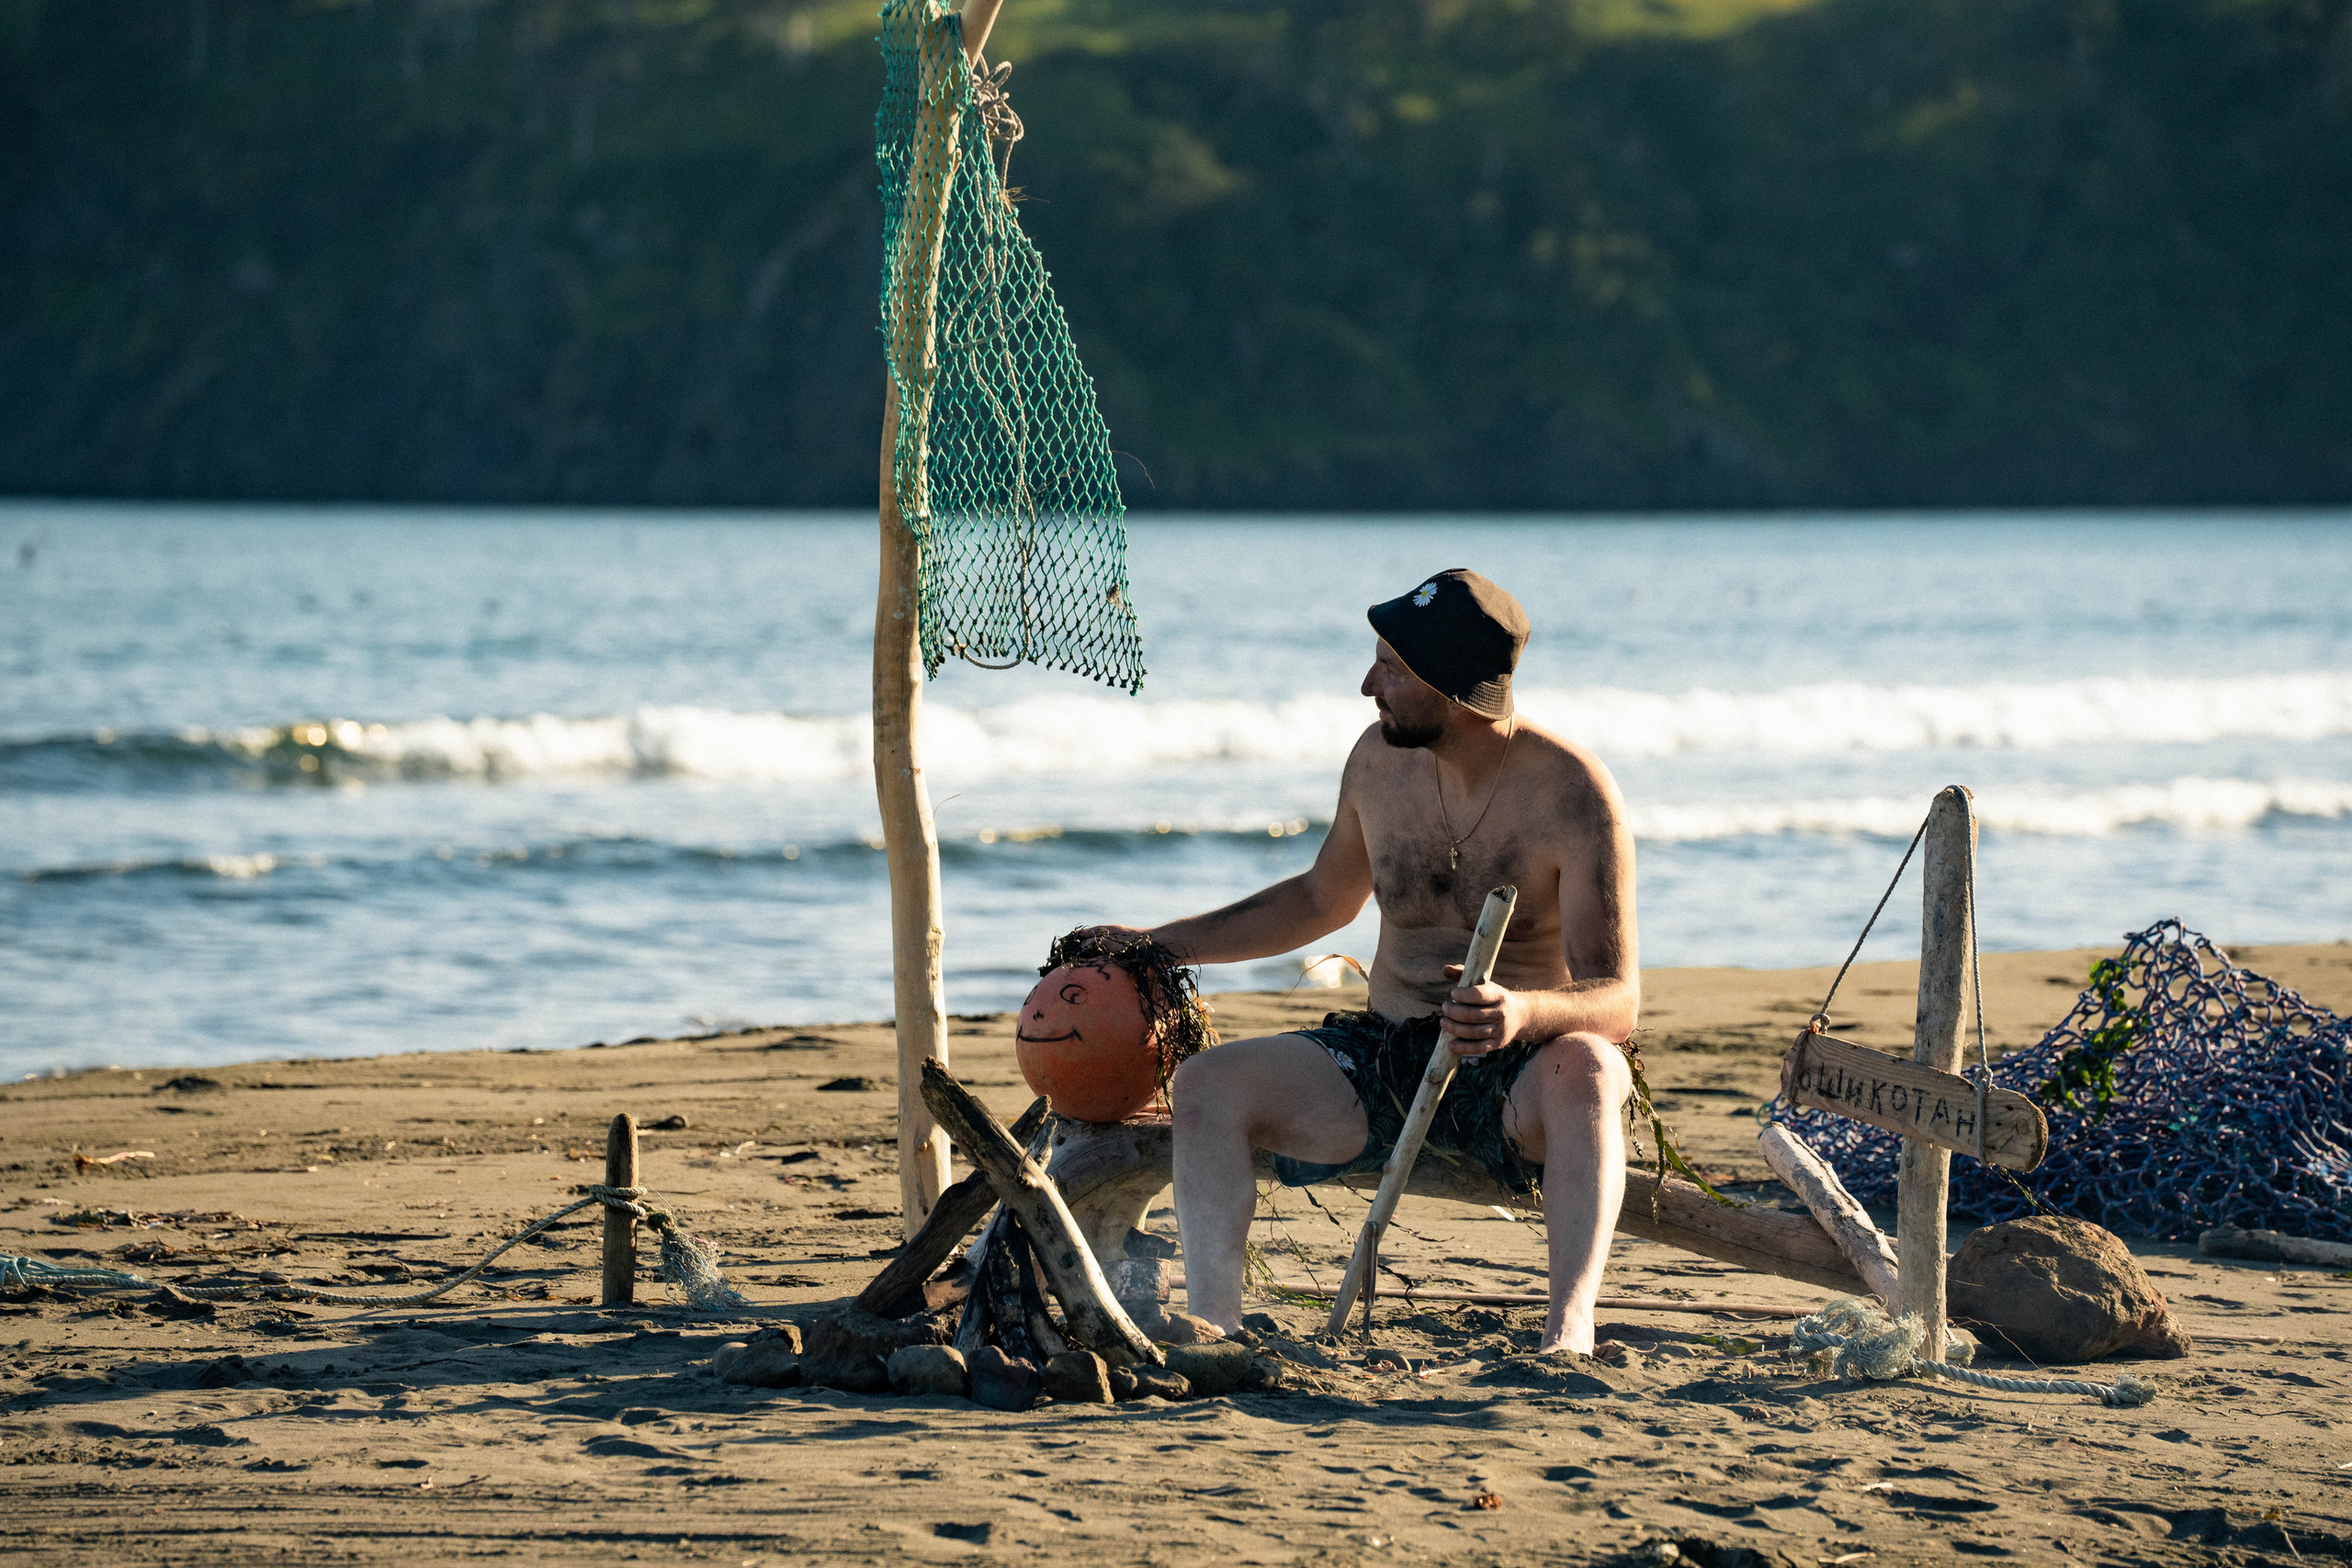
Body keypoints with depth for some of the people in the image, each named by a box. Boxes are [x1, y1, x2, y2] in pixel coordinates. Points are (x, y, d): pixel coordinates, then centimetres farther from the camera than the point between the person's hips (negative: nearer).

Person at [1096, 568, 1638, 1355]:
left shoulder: (1571, 790, -16)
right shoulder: (1382, 758, 2)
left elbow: (1617, 1001, -20)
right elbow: (1324, 898, 22)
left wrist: (1525, 1013, -43)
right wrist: (1162, 945, 18)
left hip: (1516, 1070, -5)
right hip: (1385, 1061, 5)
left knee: (1584, 1073, -40)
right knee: (1206, 1084, -17)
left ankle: (1569, 1327, -49)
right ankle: (1213, 1327, -25)